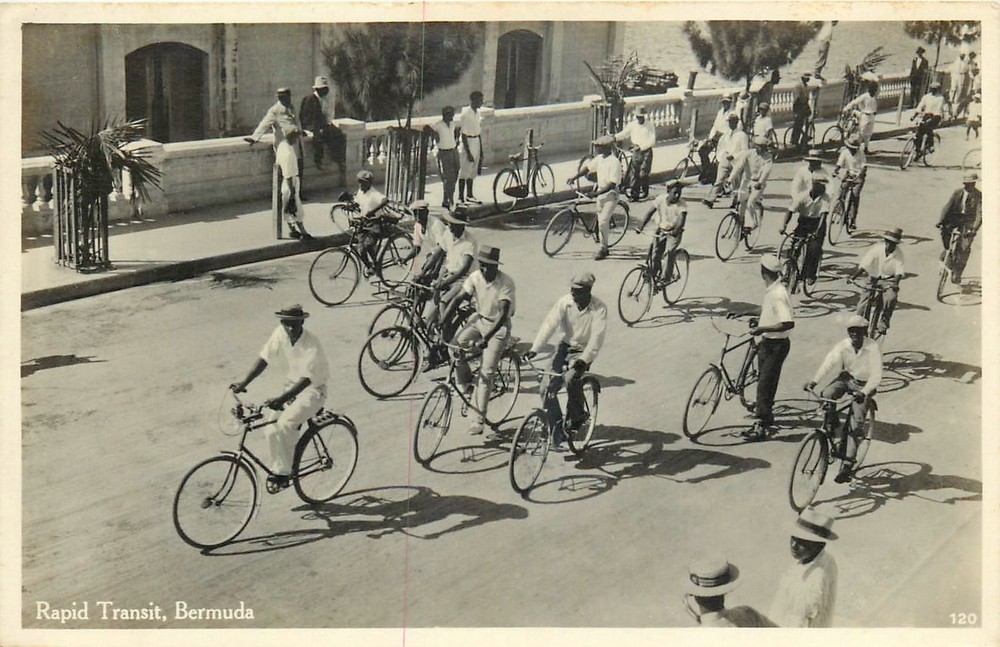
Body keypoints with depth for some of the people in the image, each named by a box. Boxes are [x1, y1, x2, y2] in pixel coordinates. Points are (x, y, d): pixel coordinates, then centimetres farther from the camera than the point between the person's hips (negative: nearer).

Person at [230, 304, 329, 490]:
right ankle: (278, 469, 9)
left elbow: (306, 380, -33)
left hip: (313, 390, -6)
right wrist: (244, 383, -15)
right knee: (272, 430, -9)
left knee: (285, 424, -26)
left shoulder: (312, 346, -28)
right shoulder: (280, 333, -11)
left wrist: (281, 399, -44)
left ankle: (284, 472, -10)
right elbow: (264, 358, -5)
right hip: (292, 384, 6)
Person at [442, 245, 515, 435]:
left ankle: (479, 419, -3)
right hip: (479, 319, 5)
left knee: (486, 373, -10)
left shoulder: (506, 283, -26)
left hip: (498, 326, -5)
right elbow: (458, 299, -13)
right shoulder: (475, 277, -12)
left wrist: (486, 338, -41)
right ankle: (465, 386, 6)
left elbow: (503, 313, -32)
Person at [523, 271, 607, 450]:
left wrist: (583, 360, -40)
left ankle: (576, 417, -1)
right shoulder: (565, 302, -13)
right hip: (565, 345, 3)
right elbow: (549, 324, -23)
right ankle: (557, 428, 1)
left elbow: (597, 337, -27)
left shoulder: (599, 309, -20)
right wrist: (534, 349, -35)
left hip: (584, 350, -3)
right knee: (548, 388, -12)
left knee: (572, 379, -28)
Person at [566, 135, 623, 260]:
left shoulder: (614, 162, -20)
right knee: (601, 221, 13)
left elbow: (612, 184, -25)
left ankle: (603, 249, -2)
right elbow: (587, 168, 18)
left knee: (603, 222, -14)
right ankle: (604, 247, 24)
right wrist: (574, 177, 6)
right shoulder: (599, 158, 3)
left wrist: (597, 193, -30)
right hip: (600, 192, 8)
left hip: (610, 194, -8)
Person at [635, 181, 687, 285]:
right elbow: (650, 212, -11)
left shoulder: (682, 205, -17)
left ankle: (666, 277, -13)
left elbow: (682, 219, -29)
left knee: (670, 251, -23)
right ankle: (654, 275, 14)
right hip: (661, 230, 3)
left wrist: (676, 230, -48)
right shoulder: (661, 199, -10)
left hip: (673, 232, -3)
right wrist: (641, 226, -23)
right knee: (656, 252, -5)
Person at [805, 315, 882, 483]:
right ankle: (839, 437, -10)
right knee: (826, 395, -27)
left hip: (863, 385, -3)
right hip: (846, 378, 3)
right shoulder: (843, 346, -12)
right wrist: (814, 381, -38)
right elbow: (829, 362, -23)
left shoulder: (873, 348, -21)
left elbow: (876, 376, -29)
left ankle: (847, 465, -7)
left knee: (856, 424, -13)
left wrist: (863, 392, -46)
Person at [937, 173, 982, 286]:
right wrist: (941, 221, -25)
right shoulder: (958, 193, -3)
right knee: (945, 229, -28)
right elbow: (948, 206, -10)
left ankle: (957, 273, -2)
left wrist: (974, 229, -34)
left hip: (969, 221, -3)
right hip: (956, 217, 3)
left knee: (964, 247, -12)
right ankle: (947, 250, 0)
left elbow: (980, 213, -20)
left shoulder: (979, 196, -12)